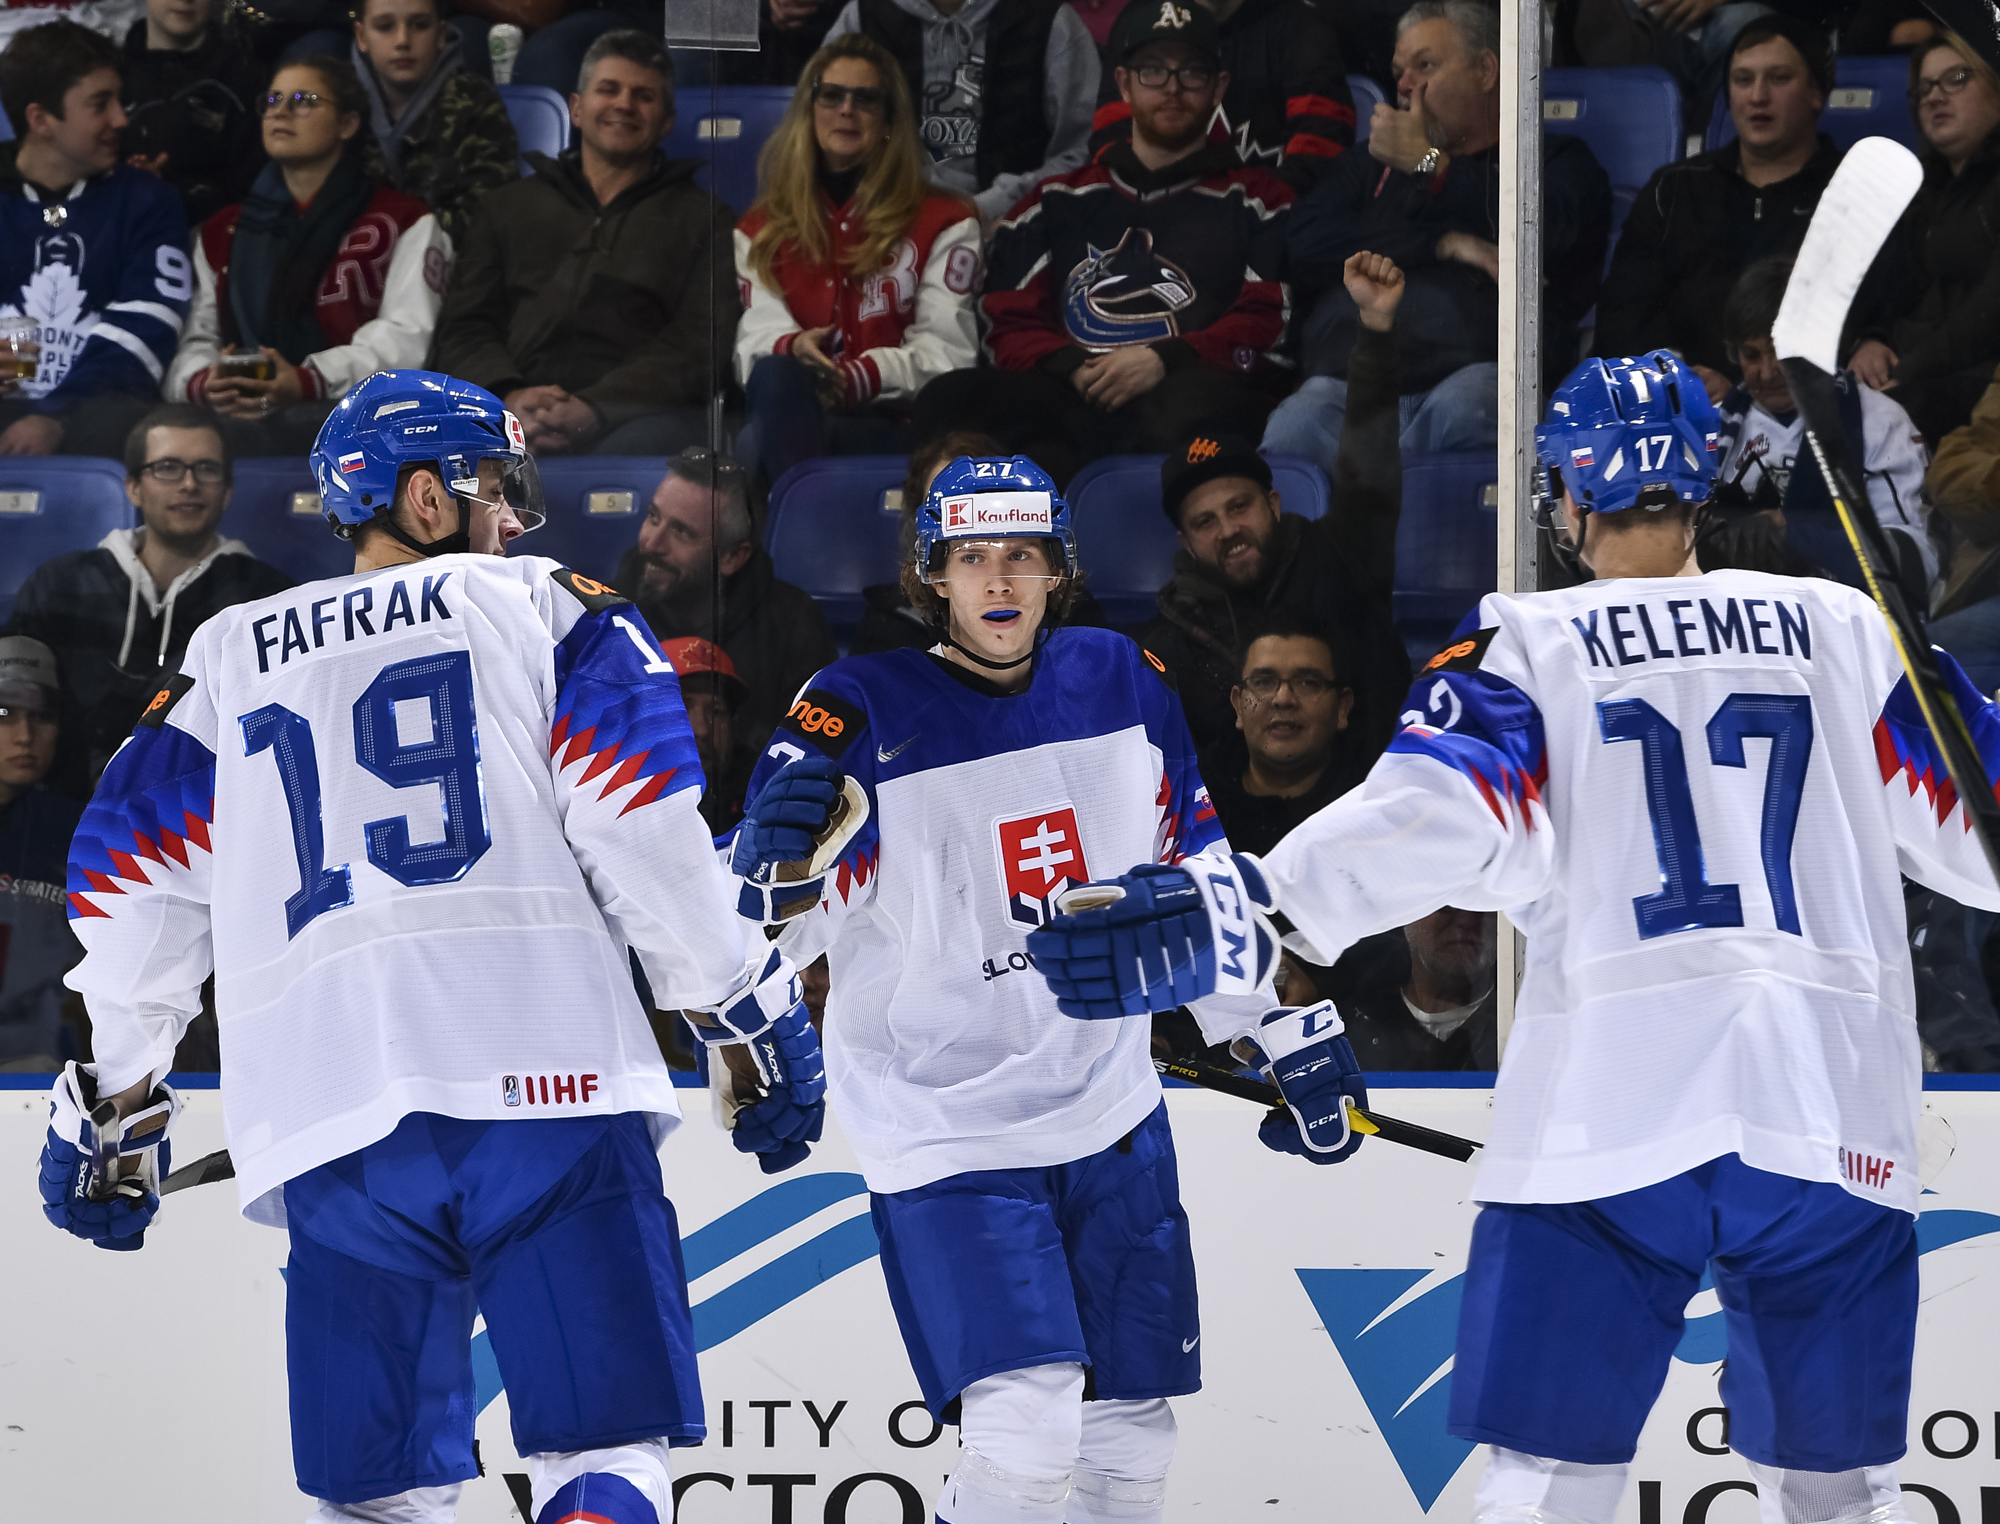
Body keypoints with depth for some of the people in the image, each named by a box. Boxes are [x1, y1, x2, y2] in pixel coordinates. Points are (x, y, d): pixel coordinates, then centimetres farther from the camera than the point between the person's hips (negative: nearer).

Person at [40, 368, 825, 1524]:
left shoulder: (228, 663, 23)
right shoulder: (546, 610, 13)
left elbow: (134, 888, 19)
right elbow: (645, 832, 1)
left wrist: (113, 1106, 28)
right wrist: (752, 1012, 6)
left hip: (331, 1120, 3)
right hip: (546, 1084, -3)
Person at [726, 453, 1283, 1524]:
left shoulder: (1122, 685, 4)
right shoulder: (861, 716, -12)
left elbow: (1191, 876, 17)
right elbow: (760, 928, -13)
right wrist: (783, 850, -34)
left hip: (1111, 1116, 5)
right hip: (943, 1133, -5)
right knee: (1024, 1437, -20)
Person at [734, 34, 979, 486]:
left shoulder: (943, 224, 17)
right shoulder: (761, 232, 26)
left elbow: (944, 350, 3)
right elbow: (756, 336, 10)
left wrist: (857, 378, -16)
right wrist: (792, 349, -17)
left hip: (896, 427, -2)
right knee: (774, 376, -39)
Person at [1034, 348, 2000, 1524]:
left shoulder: (1530, 645, 6)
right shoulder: (1844, 630, 13)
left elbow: (1437, 810, -10)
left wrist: (1252, 903, -17)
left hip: (1606, 1110, -2)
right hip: (1835, 1112, 2)